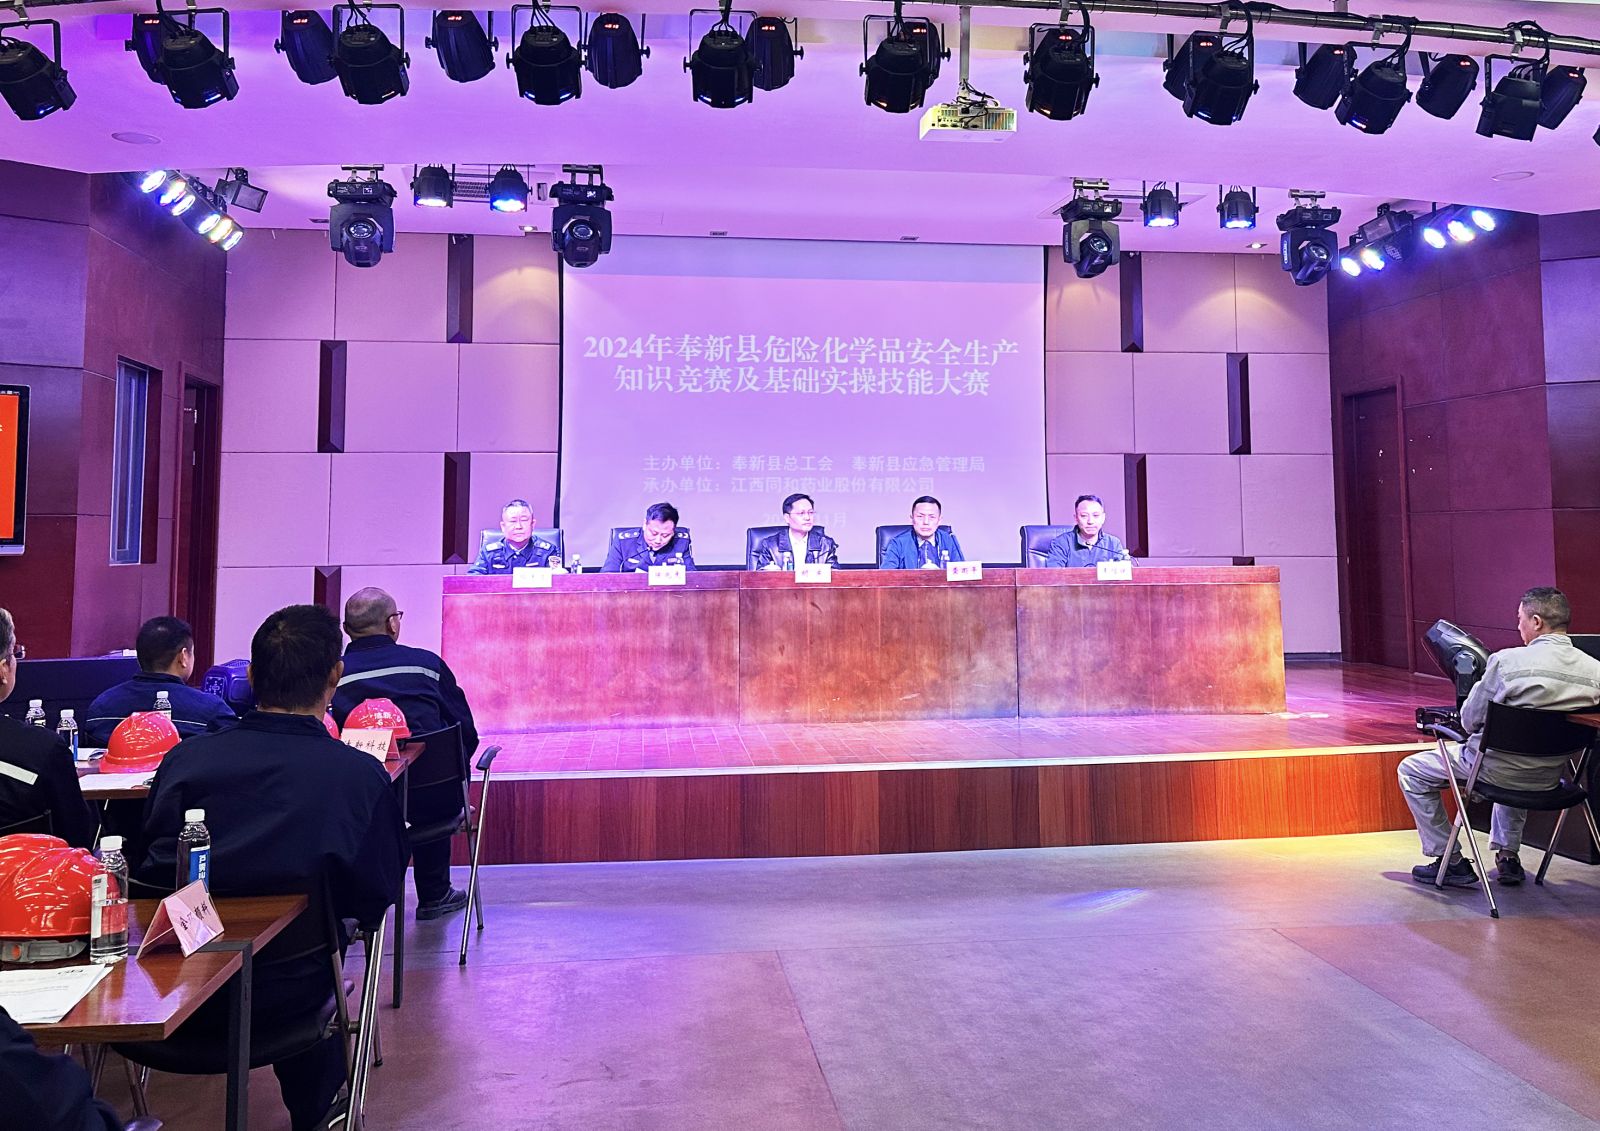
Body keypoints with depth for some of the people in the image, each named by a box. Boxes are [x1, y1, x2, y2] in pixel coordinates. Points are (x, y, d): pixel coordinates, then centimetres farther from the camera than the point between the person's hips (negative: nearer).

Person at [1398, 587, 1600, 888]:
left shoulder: (1506, 661, -21)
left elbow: (1469, 721, -13)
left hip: (1498, 769, -6)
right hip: (1549, 779, 6)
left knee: (1411, 770, 14)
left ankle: (1451, 861, 14)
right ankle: (1508, 856, 37)